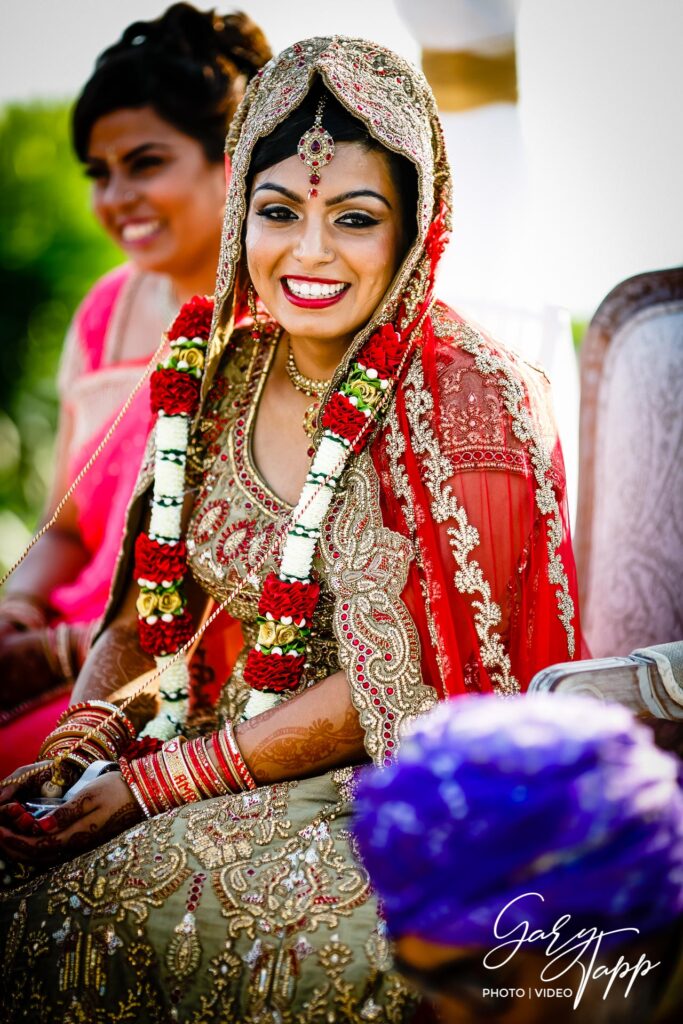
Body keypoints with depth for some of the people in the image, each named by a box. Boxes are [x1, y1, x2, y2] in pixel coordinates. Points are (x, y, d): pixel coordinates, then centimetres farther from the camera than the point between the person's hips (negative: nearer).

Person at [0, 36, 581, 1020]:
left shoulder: (469, 404, -17)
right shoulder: (213, 372, 2)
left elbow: (397, 692, -18)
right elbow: (150, 604, 8)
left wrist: (146, 787, -18)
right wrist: (85, 737, -12)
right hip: (238, 748, 6)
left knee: (107, 896, -25)